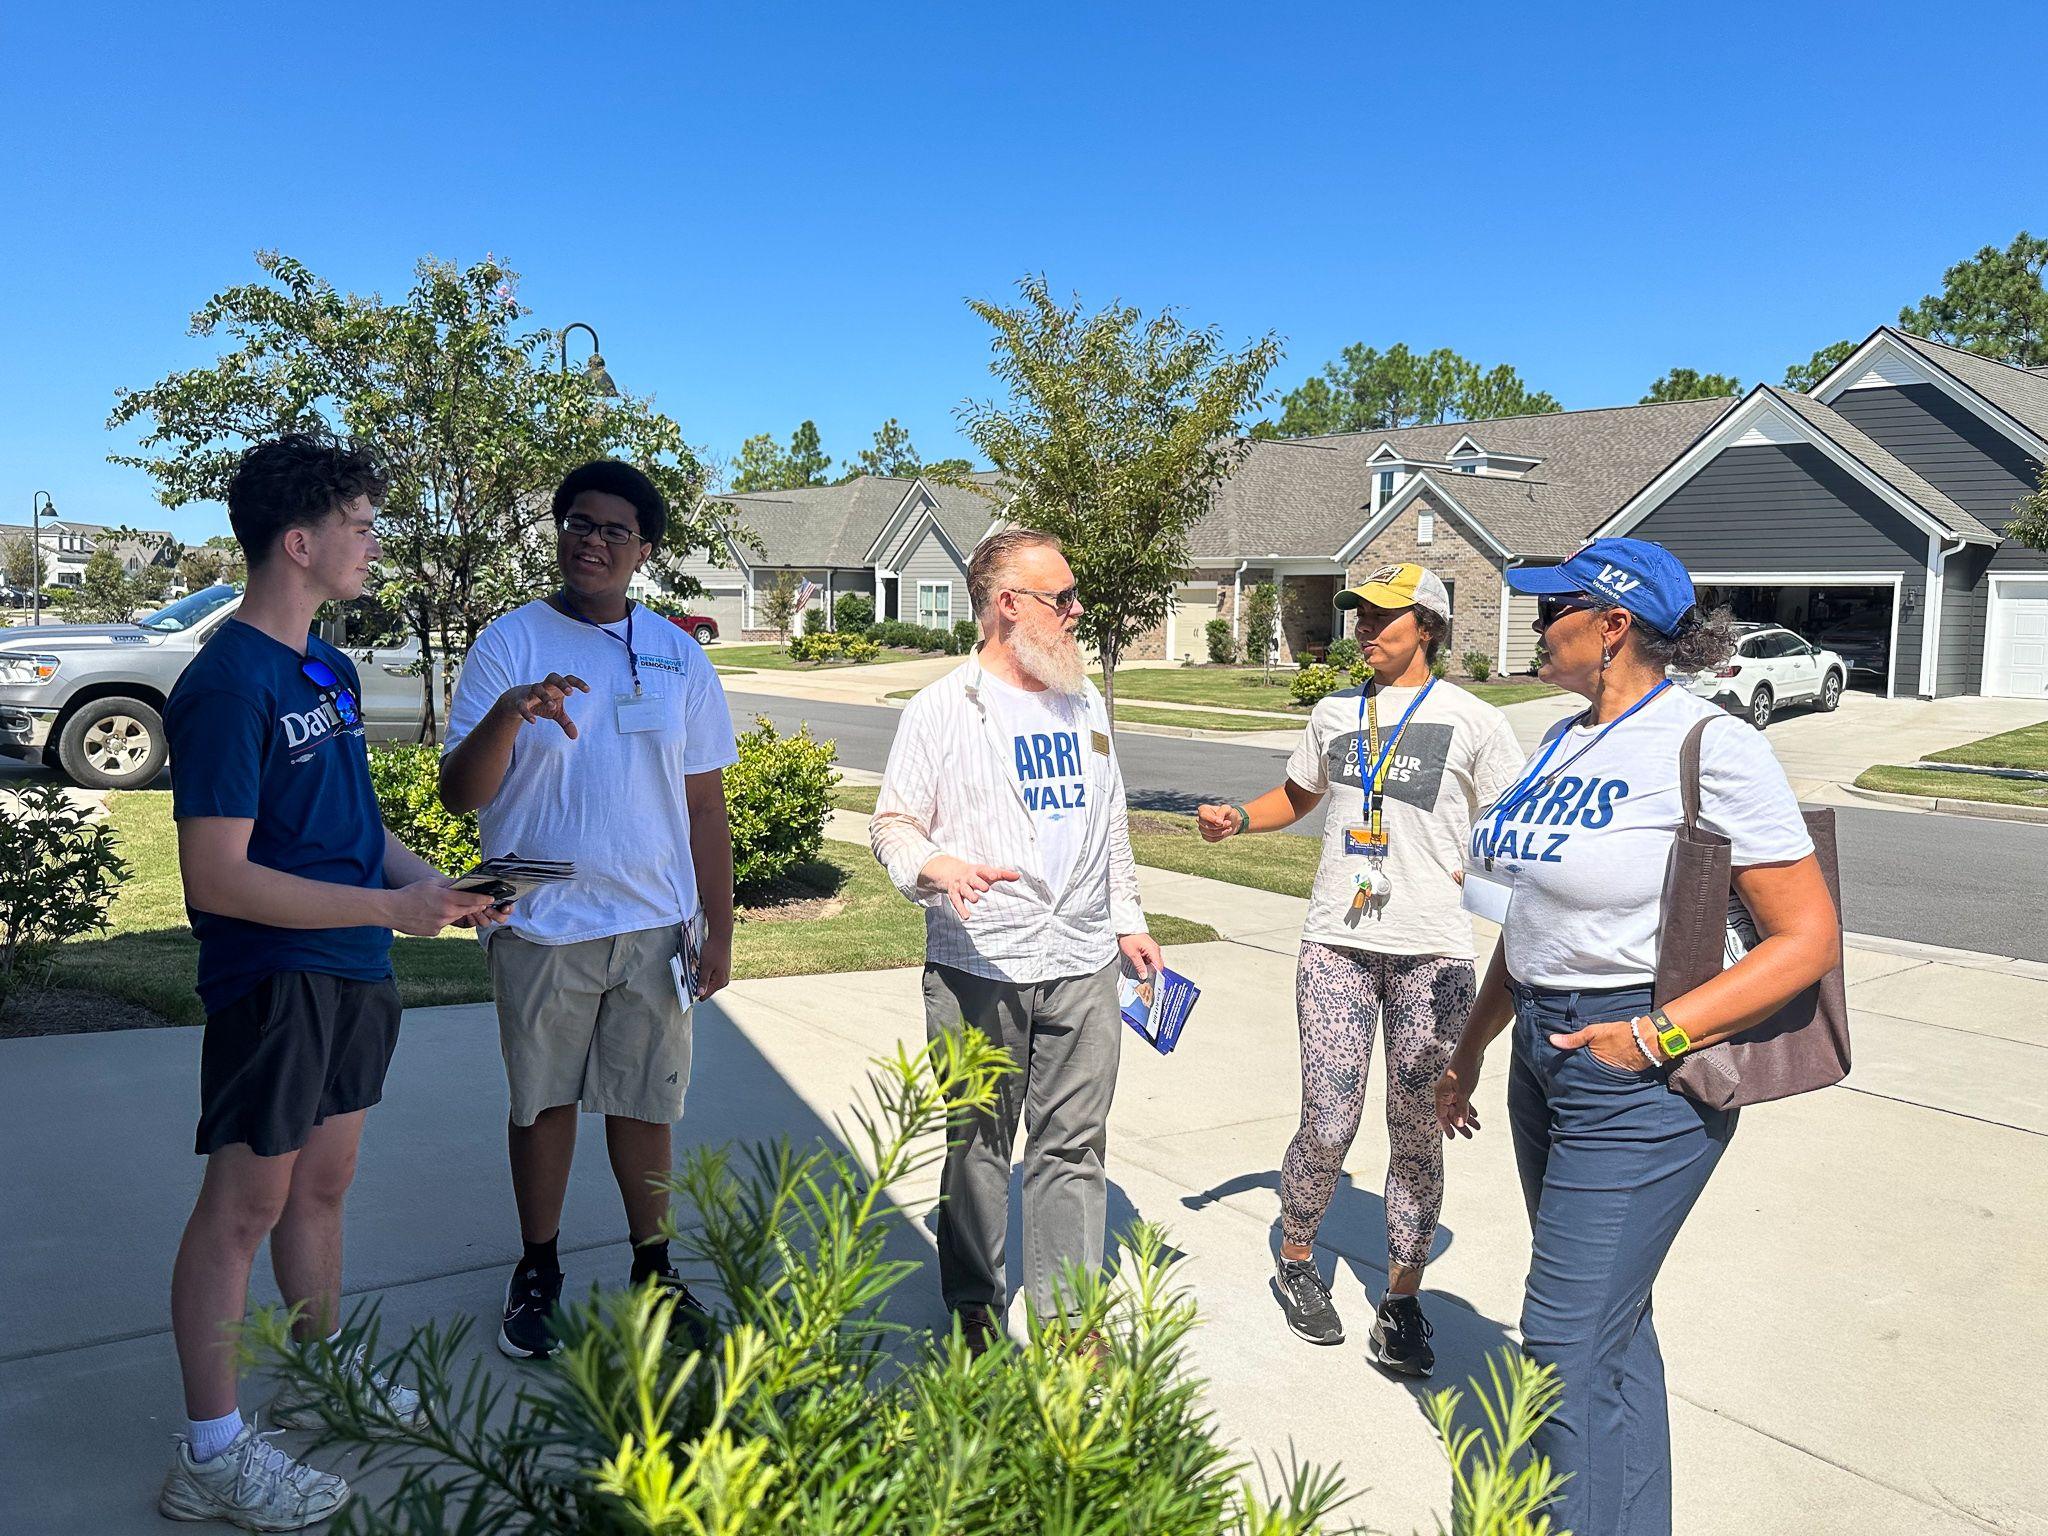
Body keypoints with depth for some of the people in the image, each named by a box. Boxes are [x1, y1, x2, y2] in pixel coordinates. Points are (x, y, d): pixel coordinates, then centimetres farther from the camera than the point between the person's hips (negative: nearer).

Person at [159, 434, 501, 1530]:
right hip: (272, 978, -8)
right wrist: (389, 906, -21)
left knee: (324, 1181, 20)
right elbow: (218, 877, -22)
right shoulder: (229, 686, -18)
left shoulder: (328, 669, 10)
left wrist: (423, 877, 2)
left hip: (349, 971, 9)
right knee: (245, 1203, 2)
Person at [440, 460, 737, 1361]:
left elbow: (705, 803, 8)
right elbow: (459, 794, -11)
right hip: (541, 925, -2)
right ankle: (537, 1274, 31)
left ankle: (653, 1268, 31)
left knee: (645, 1103, 12)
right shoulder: (511, 643, -4)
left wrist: (719, 929, 5)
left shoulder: (676, 654, 4)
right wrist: (507, 714, -30)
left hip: (655, 924, 2)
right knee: (543, 1100, 12)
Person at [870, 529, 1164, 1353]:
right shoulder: (944, 706, -2)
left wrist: (1128, 920, 19)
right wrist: (939, 867, -23)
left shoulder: (1084, 702, 16)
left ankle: (1068, 1314, 18)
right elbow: (893, 823, -3)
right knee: (978, 1143, 6)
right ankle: (975, 1308, 24)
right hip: (977, 967, -4)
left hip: (1083, 966, 4)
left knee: (1074, 1144, 6)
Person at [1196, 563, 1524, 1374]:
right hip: (1337, 941, 2)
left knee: (1415, 1130, 6)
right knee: (1327, 1126, -1)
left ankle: (1402, 1303, 21)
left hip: (1432, 951, -2)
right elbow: (1296, 796, 26)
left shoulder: (1472, 721, 1)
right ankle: (1295, 1261, 24)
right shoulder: (1334, 713, 13)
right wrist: (1238, 818, 7)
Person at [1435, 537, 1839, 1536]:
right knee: (1610, 1321, 19)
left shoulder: (1708, 746, -15)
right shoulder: (1566, 741, 9)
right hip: (1546, 1055, 8)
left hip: (1637, 1078, -8)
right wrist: (1471, 1047, 21)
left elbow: (1808, 940, -15)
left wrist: (1655, 1037, -21)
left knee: (1566, 1339, -4)